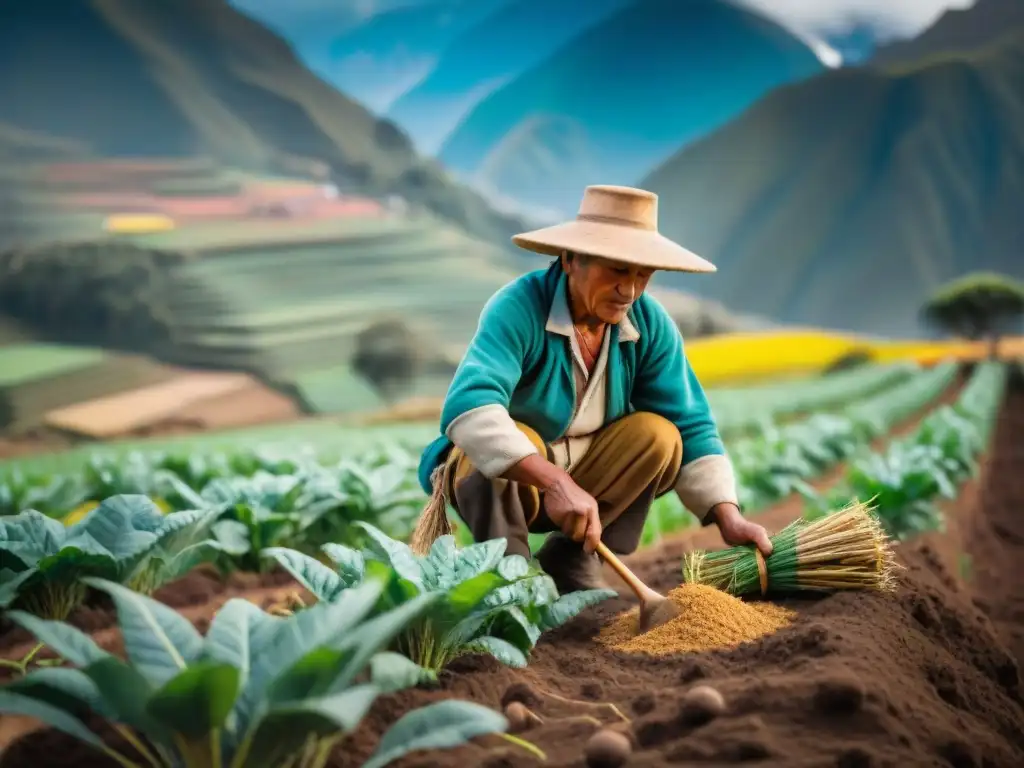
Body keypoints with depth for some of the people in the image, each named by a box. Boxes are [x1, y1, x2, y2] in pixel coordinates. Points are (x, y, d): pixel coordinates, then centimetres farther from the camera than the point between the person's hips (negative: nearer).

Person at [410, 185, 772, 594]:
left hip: (581, 481, 5)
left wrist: (728, 517, -24)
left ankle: (570, 561, -6)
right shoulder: (519, 308, -28)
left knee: (658, 433, -19)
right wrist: (555, 482, -54)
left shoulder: (651, 324, -12)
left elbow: (691, 427, -10)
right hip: (497, 474, -5)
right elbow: (468, 407, -44)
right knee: (517, 438, -35)